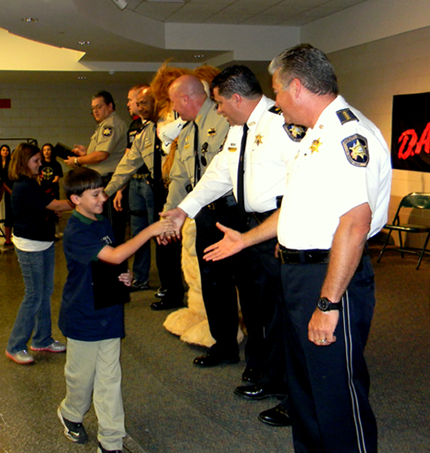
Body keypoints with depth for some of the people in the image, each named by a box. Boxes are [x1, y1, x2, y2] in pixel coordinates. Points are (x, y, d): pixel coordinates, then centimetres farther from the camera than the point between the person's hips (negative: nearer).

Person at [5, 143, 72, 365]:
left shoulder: (30, 184, 12)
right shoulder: (25, 187, -20)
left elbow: (50, 208, 10)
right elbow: (55, 205, -19)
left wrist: (73, 203, 0)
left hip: (44, 244, 10)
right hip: (30, 246, -10)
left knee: (45, 293, 15)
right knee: (34, 297, -2)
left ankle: (42, 340, 27)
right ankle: (15, 347, 10)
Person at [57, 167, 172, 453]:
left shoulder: (103, 223, 6)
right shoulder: (76, 231, -21)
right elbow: (115, 256, -33)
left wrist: (124, 276, 1)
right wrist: (149, 231, -31)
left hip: (108, 311, 6)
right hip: (83, 316, -6)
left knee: (109, 379, 9)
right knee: (82, 375, 13)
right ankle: (71, 414, 43)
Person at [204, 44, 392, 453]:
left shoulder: (348, 133, -18)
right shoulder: (316, 135, 17)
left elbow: (356, 220, -27)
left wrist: (329, 302, -27)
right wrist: (245, 239, 29)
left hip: (331, 277, -11)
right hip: (298, 273, 11)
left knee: (337, 393, -1)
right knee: (303, 385, 21)